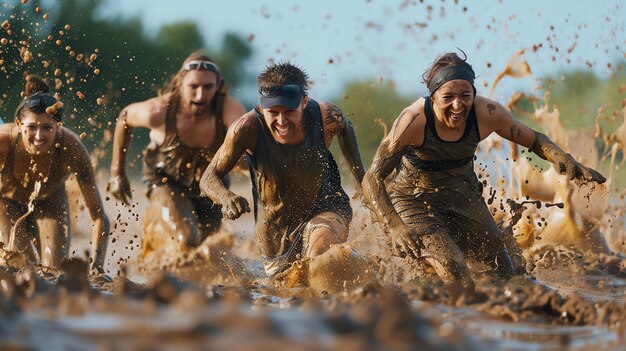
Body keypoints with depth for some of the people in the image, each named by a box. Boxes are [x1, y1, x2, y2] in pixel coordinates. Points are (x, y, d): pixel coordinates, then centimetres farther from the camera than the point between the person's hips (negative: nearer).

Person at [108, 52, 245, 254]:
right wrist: (117, 172, -1)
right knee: (187, 241, -25)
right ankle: (154, 228, 11)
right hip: (166, 178, -3)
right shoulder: (159, 111, -31)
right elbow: (125, 118, -8)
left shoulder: (229, 108, -34)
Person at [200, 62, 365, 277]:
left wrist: (360, 174, 5)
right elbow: (209, 178, -23)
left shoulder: (326, 118, -24)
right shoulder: (248, 128, -29)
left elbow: (345, 128, 4)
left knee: (321, 245, -37)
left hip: (324, 208, -1)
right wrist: (226, 198, -45)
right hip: (275, 225, 1)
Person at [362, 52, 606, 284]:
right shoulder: (414, 121, -33)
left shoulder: (487, 114, -23)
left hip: (463, 196, 4)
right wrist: (395, 227, -46)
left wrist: (563, 159, -27)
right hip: (416, 201, -4)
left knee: (504, 272, 12)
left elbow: (535, 140, -5)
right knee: (454, 272, -22)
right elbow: (372, 179, -31)